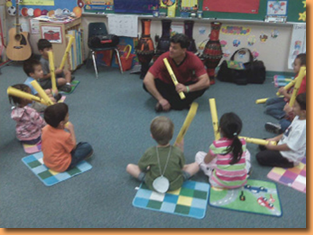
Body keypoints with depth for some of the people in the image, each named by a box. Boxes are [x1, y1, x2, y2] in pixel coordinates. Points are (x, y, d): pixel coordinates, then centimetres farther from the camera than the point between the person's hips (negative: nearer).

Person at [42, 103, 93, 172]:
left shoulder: (45, 129, -12)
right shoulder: (65, 136, -30)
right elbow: (73, 147, -10)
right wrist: (71, 130, -10)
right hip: (62, 166, -7)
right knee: (87, 147, -3)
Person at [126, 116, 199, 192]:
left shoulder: (149, 153, -22)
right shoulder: (178, 152, -20)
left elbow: (141, 168, -6)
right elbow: (182, 167, -1)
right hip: (175, 185, 1)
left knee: (129, 167, 8)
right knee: (196, 165, 10)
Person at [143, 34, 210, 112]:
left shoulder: (193, 59, -24)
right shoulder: (164, 58, -26)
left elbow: (206, 81, -31)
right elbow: (147, 80, -33)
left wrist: (187, 88, -47)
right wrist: (160, 99, -39)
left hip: (185, 85, 0)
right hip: (166, 85, 0)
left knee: (203, 86, -27)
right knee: (147, 84, -29)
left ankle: (170, 102, -26)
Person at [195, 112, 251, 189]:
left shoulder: (217, 144, -20)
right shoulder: (242, 143, -9)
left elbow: (206, 161, -2)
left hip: (219, 183, -2)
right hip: (241, 182, 3)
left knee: (199, 155, 9)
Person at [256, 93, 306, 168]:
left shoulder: (302, 127, -34)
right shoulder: (298, 118, -5)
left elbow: (290, 146, -27)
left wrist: (272, 147, -15)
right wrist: (274, 139, 4)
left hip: (290, 157, -10)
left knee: (260, 157, -12)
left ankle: (289, 163, -4)